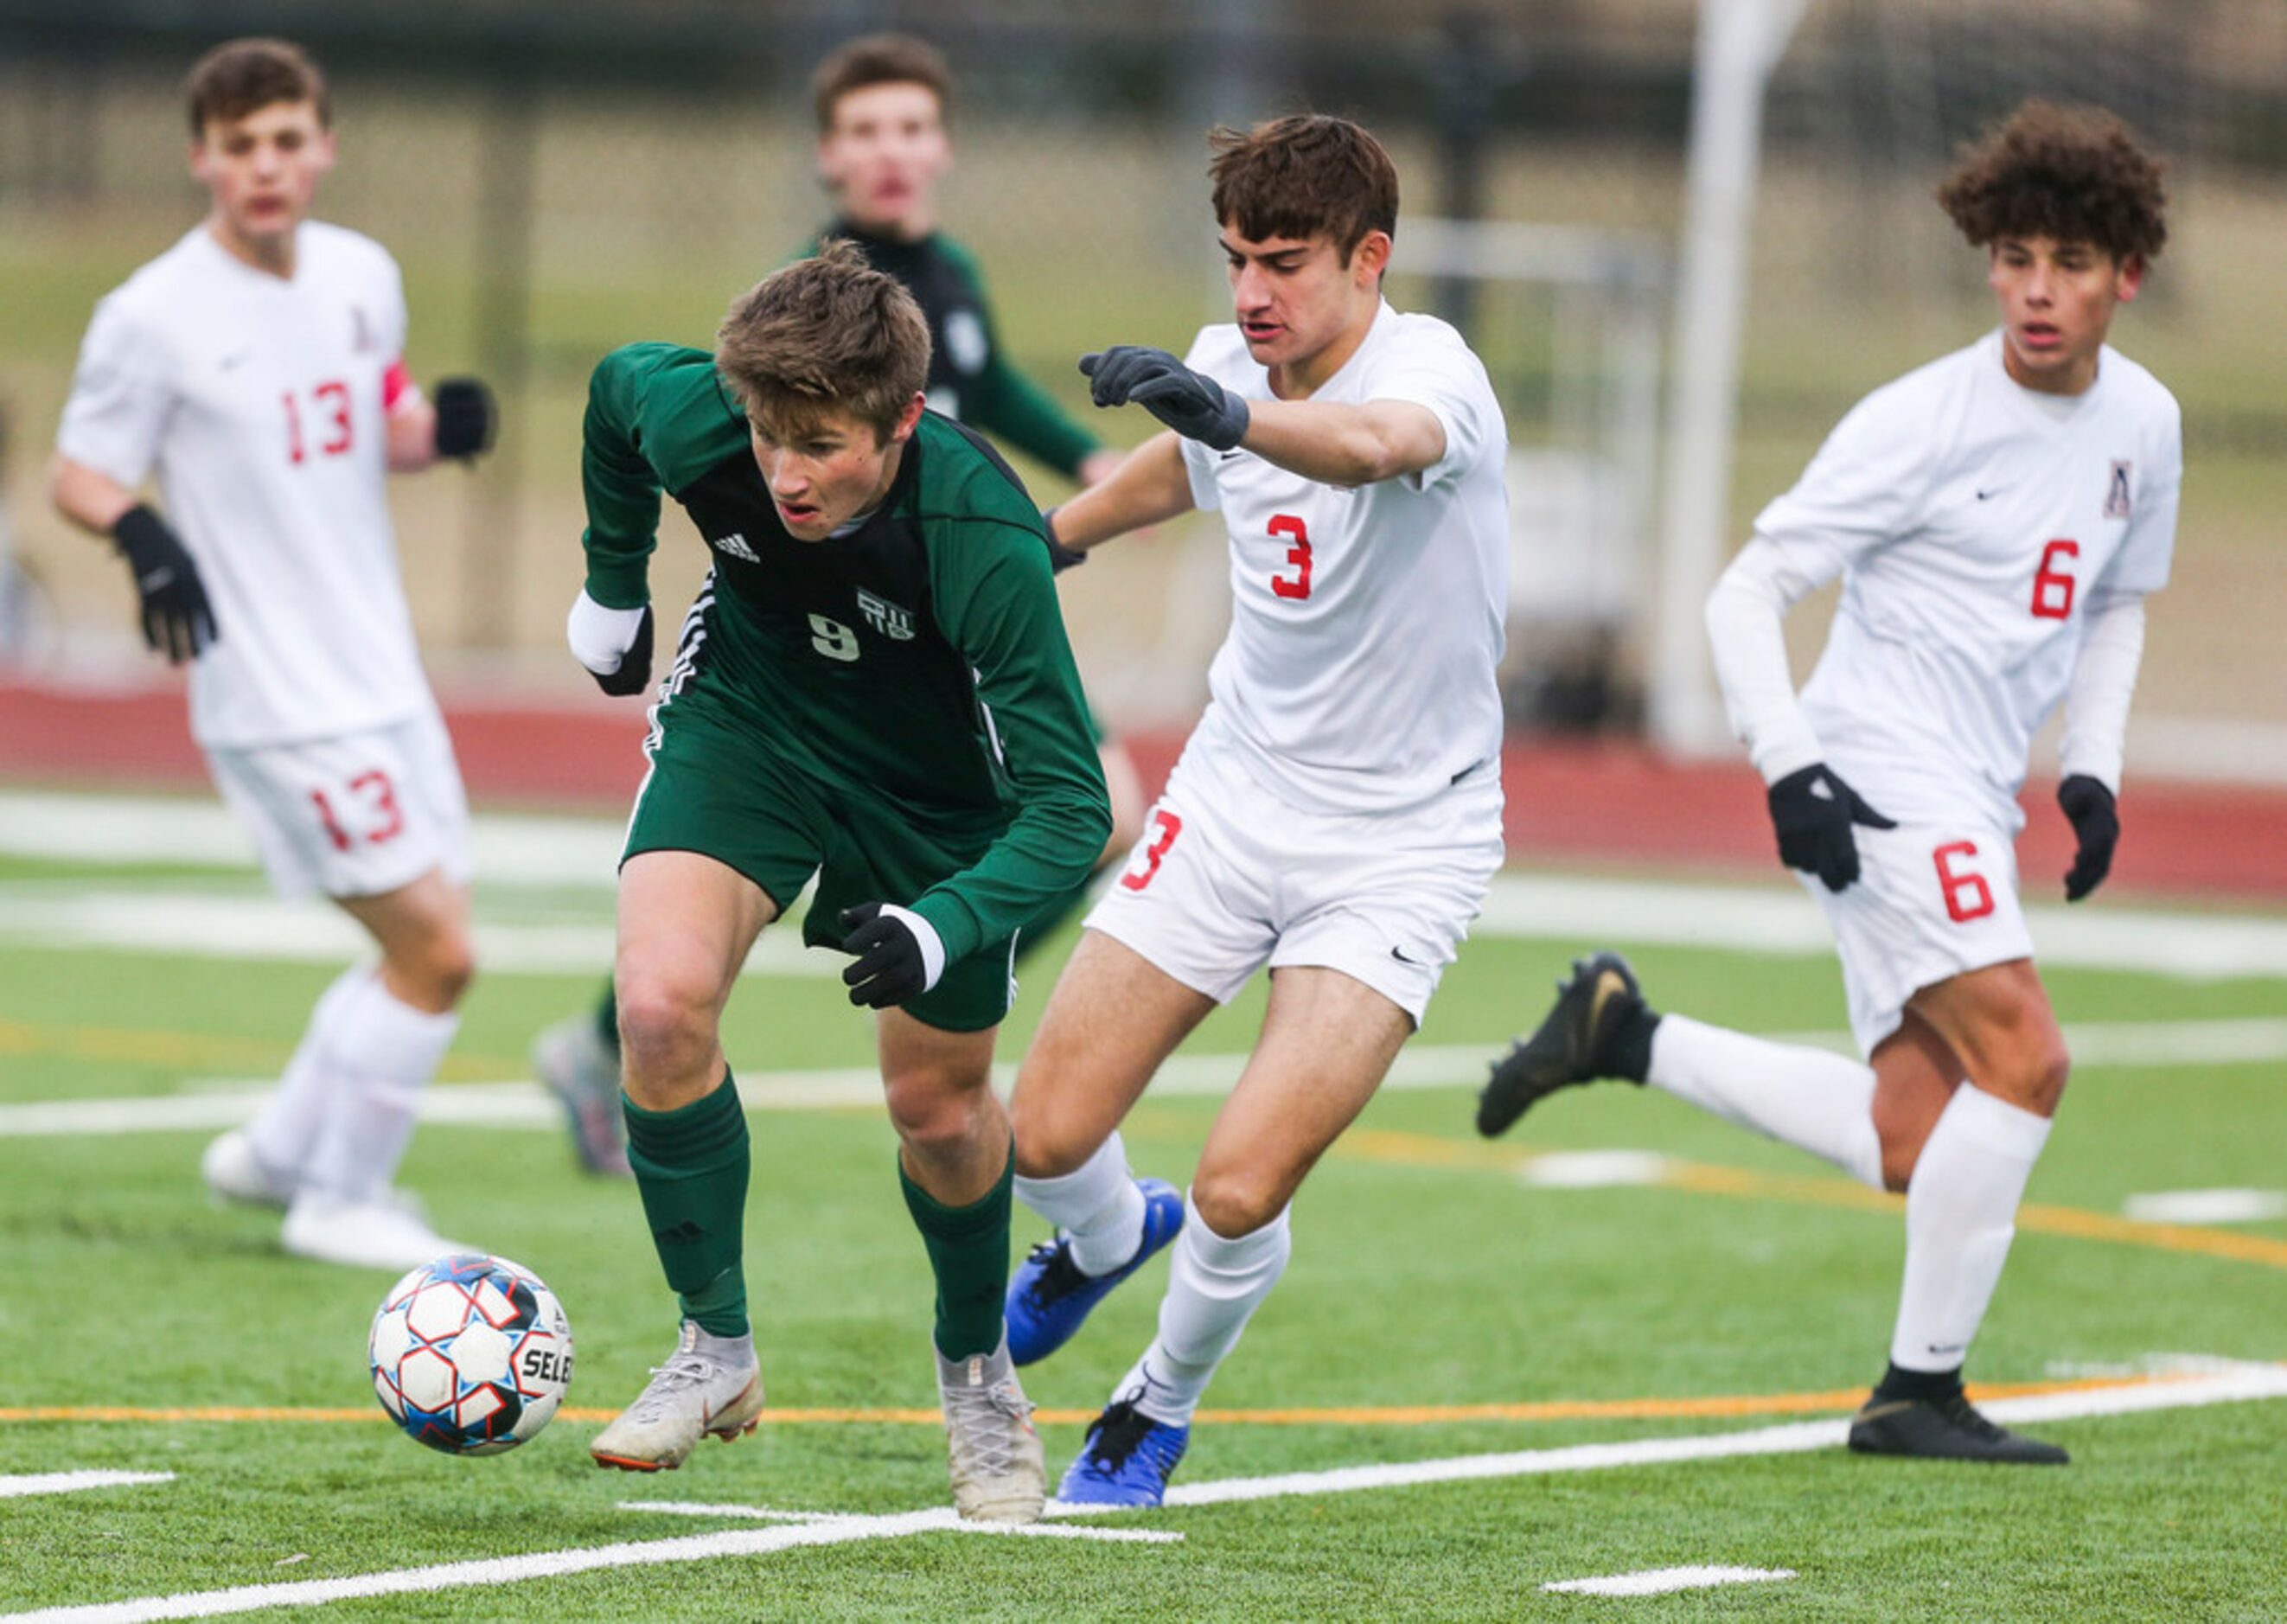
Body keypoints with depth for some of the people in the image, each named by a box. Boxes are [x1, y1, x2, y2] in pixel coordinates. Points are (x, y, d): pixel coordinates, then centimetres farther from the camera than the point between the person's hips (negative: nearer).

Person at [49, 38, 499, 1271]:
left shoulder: (363, 277, 6)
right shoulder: (155, 317, -13)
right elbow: (78, 474, -7)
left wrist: (442, 426, -2)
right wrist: (140, 532, -28)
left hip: (381, 680, 7)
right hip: (278, 699, -7)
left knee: (429, 952, 12)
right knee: (433, 949, -11)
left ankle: (282, 1155, 30)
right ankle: (341, 1205, 4)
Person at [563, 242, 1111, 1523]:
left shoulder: (983, 538, -39)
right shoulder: (690, 415, -29)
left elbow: (1069, 805, -36)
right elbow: (613, 383, 0)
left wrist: (939, 930, -51)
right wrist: (613, 586, 10)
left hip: (933, 781, -2)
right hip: (747, 712, 2)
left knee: (939, 1107, 8)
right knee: (661, 1007, -21)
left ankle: (978, 1370, 40)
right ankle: (718, 1352, -1)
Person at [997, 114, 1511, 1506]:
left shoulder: (1431, 370, -23)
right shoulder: (1234, 366, -3)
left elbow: (1375, 446, -49)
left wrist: (1227, 413, -68)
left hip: (1401, 842, -5)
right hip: (1236, 797, 6)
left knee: (1241, 1191, -16)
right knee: (1049, 1137, 0)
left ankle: (1160, 1413, 15)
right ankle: (1108, 1239, 37)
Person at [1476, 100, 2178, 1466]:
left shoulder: (2143, 422, 8)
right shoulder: (1925, 422, -12)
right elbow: (1747, 595, -9)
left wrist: (2093, 771, 11)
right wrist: (1791, 772, -19)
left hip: (1973, 808, 8)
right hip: (1880, 777, -8)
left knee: (1909, 1150, 2)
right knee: (2025, 1058, -20)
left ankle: (1627, 1036, 15)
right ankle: (1920, 1391, -10)